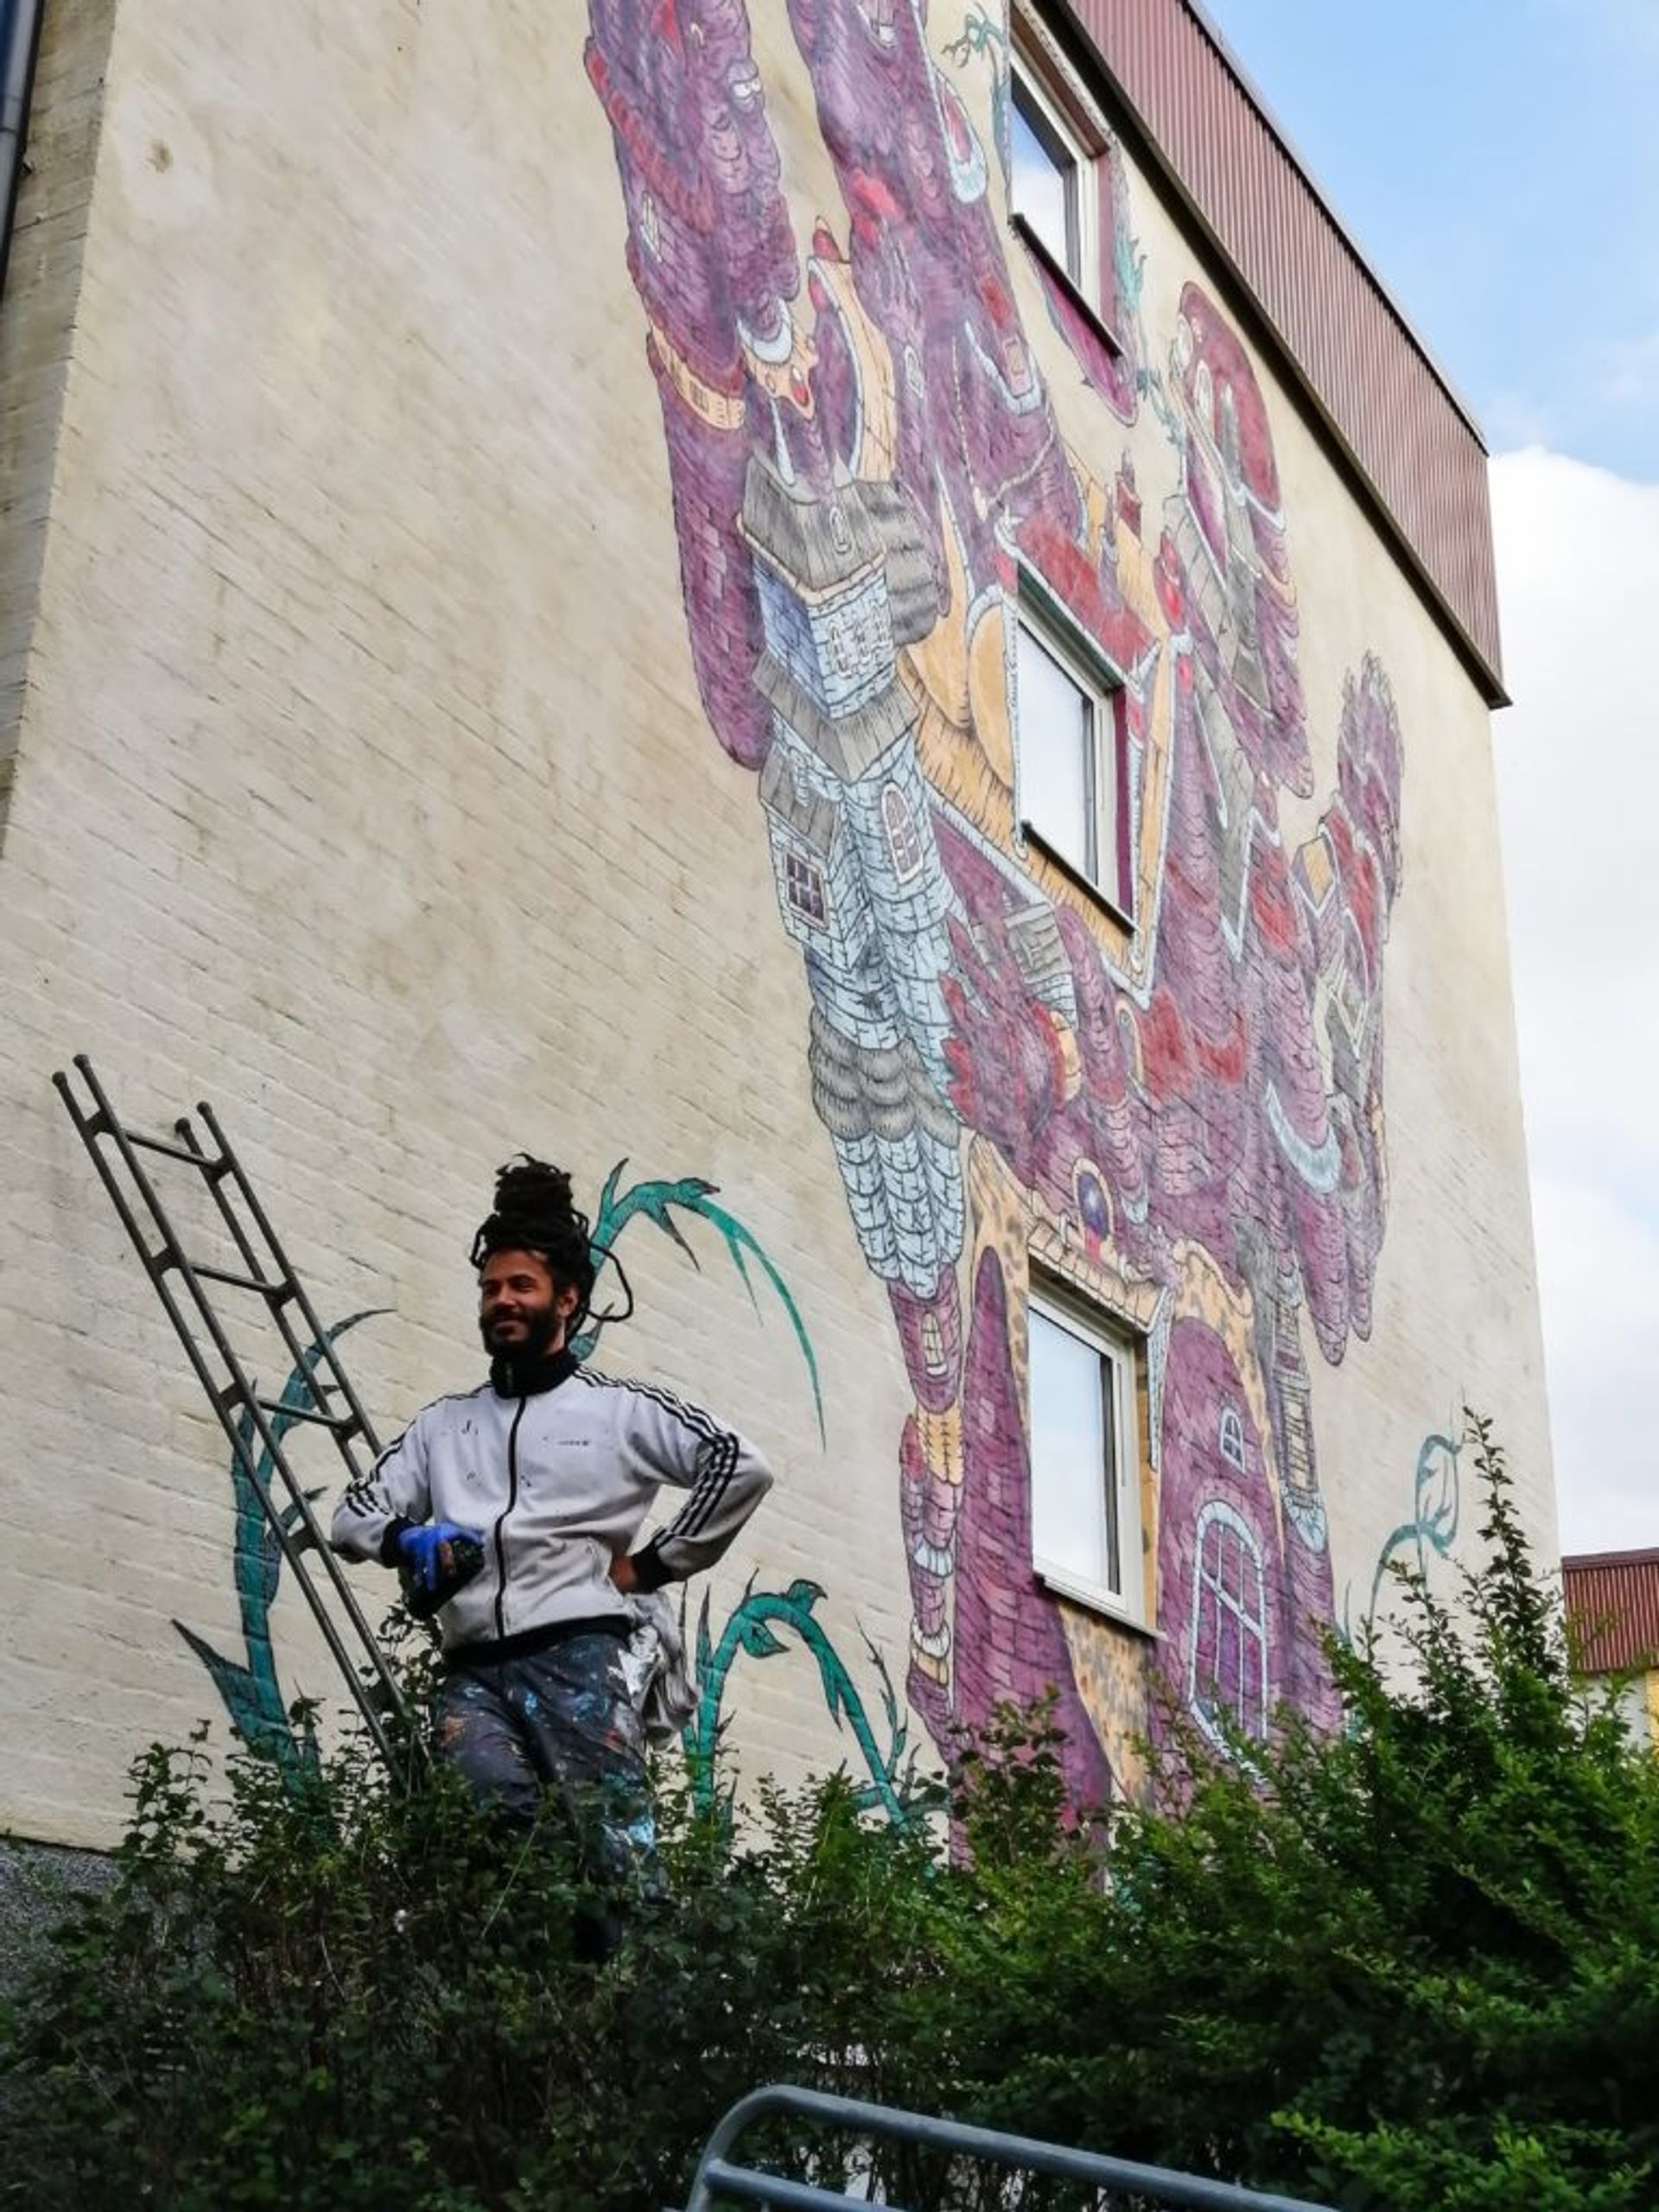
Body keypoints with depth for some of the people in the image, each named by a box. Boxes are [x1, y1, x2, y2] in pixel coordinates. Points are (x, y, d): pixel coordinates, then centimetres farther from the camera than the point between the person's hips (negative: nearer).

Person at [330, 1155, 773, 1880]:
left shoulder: (618, 1408, 11)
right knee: (492, 1818, -27)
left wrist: (651, 1563, 0)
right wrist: (410, 1538, -2)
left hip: (576, 1656, -3)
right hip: (472, 1672, 3)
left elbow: (740, 1465, 3)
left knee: (616, 1848, -16)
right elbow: (351, 1515, 21)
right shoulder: (443, 1423, 24)